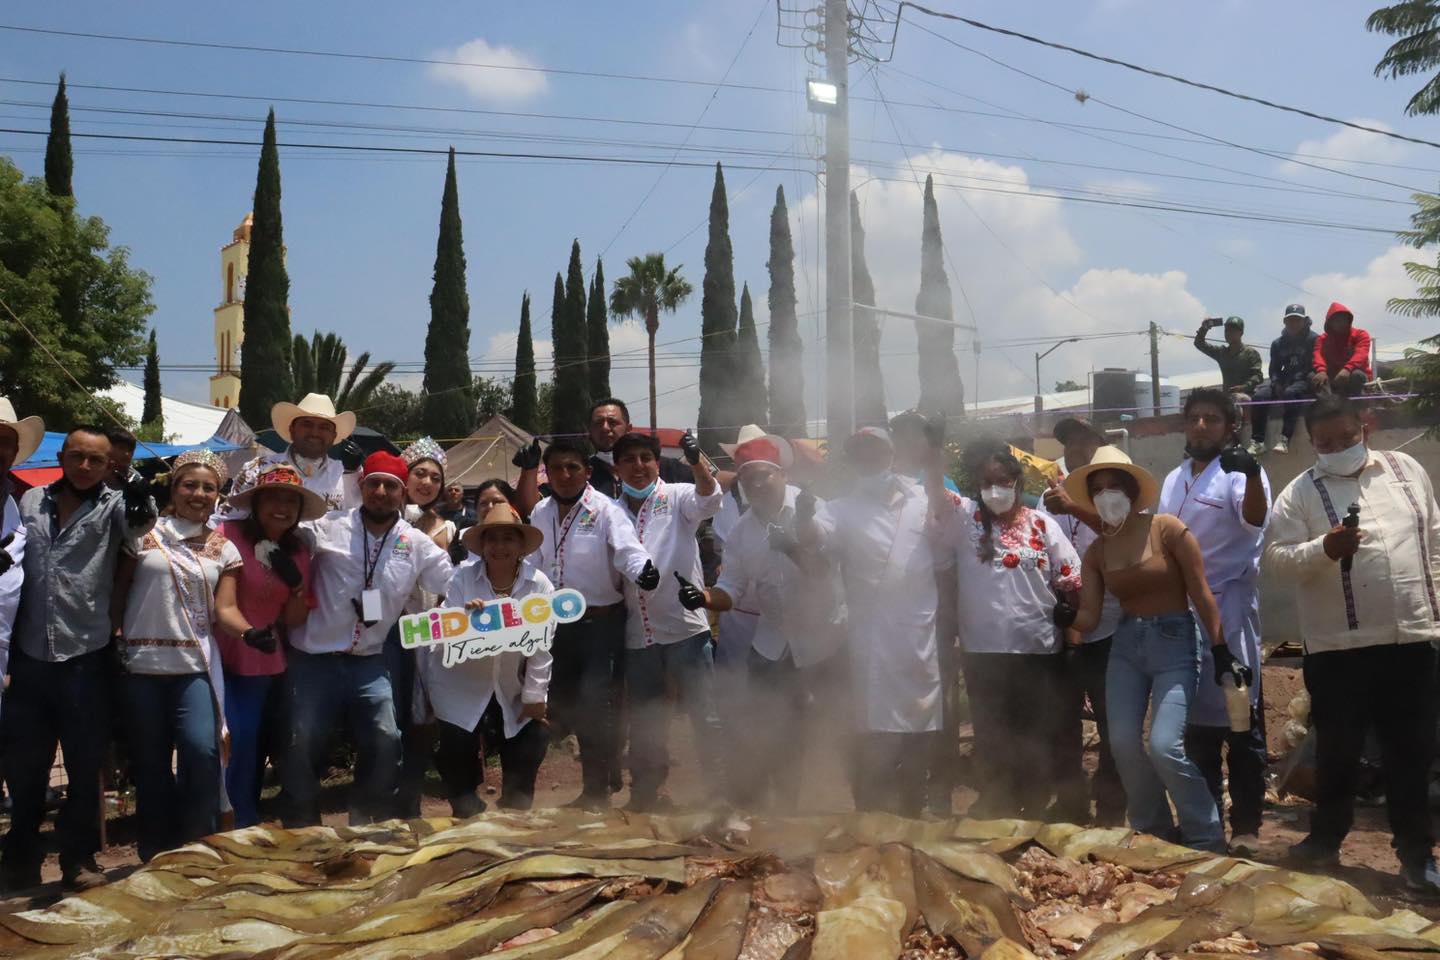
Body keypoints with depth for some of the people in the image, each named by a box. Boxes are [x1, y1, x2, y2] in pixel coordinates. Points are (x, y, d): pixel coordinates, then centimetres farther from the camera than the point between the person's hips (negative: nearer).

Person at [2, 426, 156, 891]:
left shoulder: (113, 505, -1)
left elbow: (138, 523, -23)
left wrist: (141, 497, -47)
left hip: (85, 656, -3)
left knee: (85, 764, 6)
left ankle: (78, 857, 19)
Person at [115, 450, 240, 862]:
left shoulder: (223, 549, 8)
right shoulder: (144, 534, 5)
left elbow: (224, 610, 5)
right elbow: (118, 592, 5)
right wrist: (114, 641, -5)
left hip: (196, 666, 0)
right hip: (142, 665, 0)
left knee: (201, 752, -15)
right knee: (150, 765, 6)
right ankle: (156, 858, 20)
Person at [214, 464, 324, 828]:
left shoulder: (298, 550, 5)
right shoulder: (229, 535, -12)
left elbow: (294, 621, 4)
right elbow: (223, 606, -20)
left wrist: (297, 582, -14)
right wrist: (248, 633, -40)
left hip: (267, 666, 5)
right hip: (225, 662, -5)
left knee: (252, 744, 11)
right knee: (236, 743, -13)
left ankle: (246, 824, 27)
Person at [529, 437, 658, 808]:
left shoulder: (605, 510, -13)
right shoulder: (540, 512, 6)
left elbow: (627, 548, -28)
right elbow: (534, 563, 15)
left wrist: (642, 571, -50)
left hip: (600, 623, -6)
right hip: (556, 624, 6)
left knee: (594, 704, -6)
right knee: (565, 704, 12)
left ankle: (597, 789, 12)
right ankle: (606, 773, 34)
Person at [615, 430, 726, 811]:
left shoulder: (676, 498, -1)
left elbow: (709, 498, -22)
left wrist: (696, 461, -41)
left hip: (685, 626, -4)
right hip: (637, 634, 4)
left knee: (704, 715, -1)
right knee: (644, 722, 14)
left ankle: (721, 789, 10)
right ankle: (645, 791, 28)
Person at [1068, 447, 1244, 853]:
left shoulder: (1167, 529, -9)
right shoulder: (1096, 551, 5)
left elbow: (1202, 595, -9)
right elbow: (1089, 617, 0)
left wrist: (1221, 653, -11)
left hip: (1175, 641, -5)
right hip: (1126, 644, 5)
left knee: (1164, 745, -16)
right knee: (1123, 742, -2)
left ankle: (1207, 838, 5)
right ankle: (1153, 832, 19)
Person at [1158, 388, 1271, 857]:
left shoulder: (1240, 473, -6)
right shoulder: (1173, 480, 15)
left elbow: (1255, 519, -27)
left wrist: (1252, 473, -46)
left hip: (1229, 611, -6)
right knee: (1195, 719, 12)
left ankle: (1245, 824, 5)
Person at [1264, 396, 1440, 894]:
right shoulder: (1300, 493, -2)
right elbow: (1277, 558, -10)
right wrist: (1324, 548, -28)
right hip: (1339, 647, -2)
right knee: (1337, 750, 9)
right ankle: (1325, 838, 26)